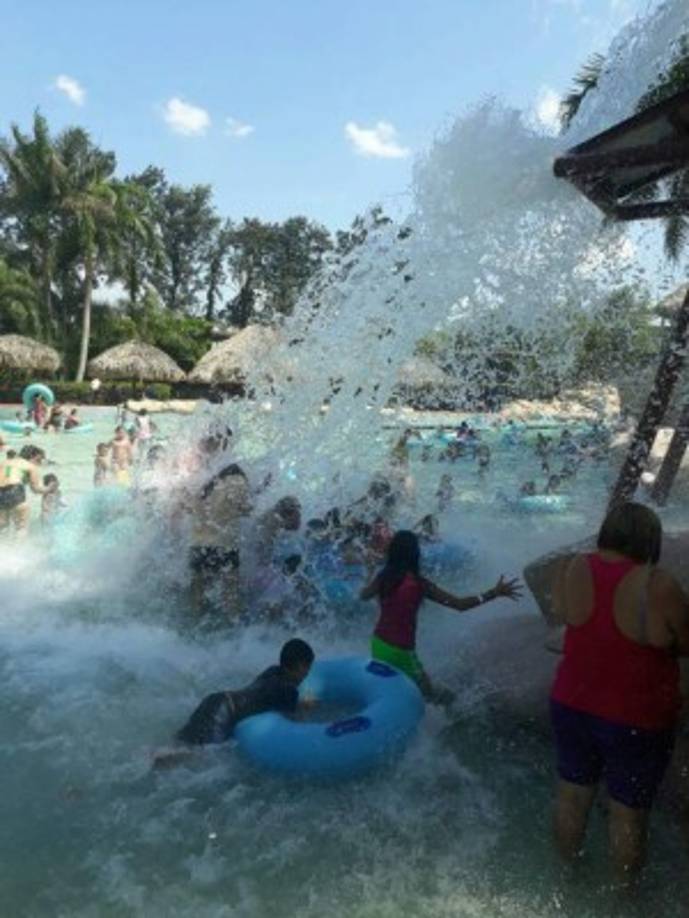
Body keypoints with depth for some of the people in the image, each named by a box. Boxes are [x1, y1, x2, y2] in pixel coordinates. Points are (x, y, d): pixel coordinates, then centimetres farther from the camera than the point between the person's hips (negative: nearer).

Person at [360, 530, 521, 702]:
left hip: (378, 643, 6)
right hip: (400, 651, -6)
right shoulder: (419, 584, -20)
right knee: (427, 693, 13)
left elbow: (363, 595, 15)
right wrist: (495, 593, -14)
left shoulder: (383, 577, -5)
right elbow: (460, 604, -19)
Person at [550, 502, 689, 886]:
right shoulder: (658, 585, -24)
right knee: (628, 812, 18)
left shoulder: (573, 569, -11)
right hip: (637, 720, -4)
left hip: (571, 706, 4)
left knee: (572, 794, 24)